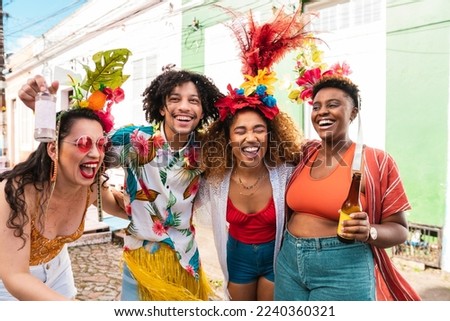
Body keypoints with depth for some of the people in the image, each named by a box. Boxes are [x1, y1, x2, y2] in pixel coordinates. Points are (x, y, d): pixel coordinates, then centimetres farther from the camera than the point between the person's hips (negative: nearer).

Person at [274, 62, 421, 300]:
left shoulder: (377, 161, -9)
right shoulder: (304, 155, 3)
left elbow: (399, 229, -5)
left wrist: (369, 232, -23)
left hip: (344, 269, -4)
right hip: (289, 262, 5)